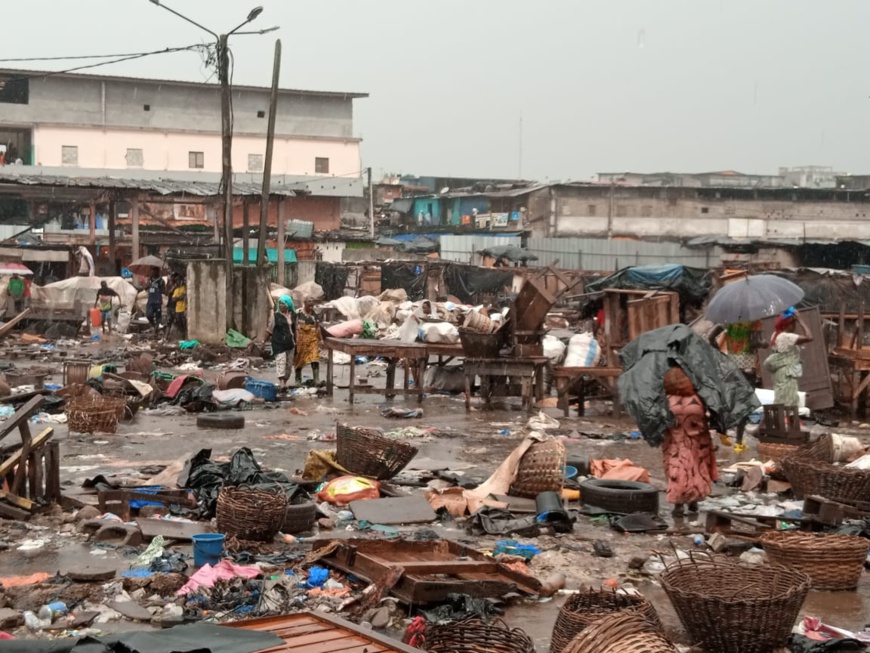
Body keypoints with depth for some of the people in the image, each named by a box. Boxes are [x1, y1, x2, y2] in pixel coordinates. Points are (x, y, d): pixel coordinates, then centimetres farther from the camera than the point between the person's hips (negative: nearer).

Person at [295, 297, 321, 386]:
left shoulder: (314, 313, 8)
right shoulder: (298, 313, -5)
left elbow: (317, 327, 13)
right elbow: (295, 327, -6)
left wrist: (319, 339, 11)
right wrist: (296, 339, -11)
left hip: (312, 339, 2)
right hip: (301, 339, -2)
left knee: (315, 359, -10)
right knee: (299, 359, 8)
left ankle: (316, 380, -14)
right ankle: (298, 380, 20)